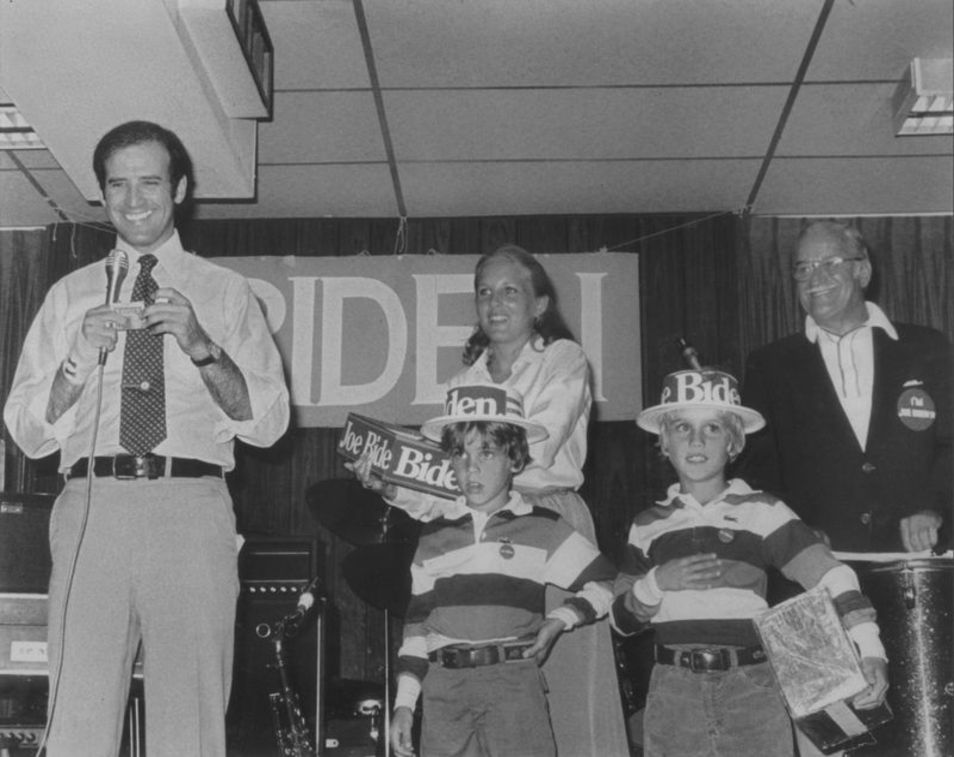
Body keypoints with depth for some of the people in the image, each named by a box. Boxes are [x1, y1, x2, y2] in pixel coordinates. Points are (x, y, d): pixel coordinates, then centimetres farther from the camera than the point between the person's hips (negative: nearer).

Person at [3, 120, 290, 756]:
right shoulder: (70, 295, 18)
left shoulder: (226, 293, 14)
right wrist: (78, 361, -5)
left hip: (192, 509, -1)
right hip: (92, 506, 1)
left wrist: (201, 346, -9)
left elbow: (268, 422, 6)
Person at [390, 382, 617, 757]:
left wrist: (560, 619, -4)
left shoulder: (542, 528, 6)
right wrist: (404, 703, 10)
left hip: (515, 684, -2)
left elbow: (606, 584, 10)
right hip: (443, 685, 3)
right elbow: (417, 623, 15)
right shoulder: (433, 536, 13)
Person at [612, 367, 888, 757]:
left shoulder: (760, 511, 0)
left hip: (752, 686, -2)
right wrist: (657, 583, -8)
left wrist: (870, 649, -20)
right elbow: (622, 618, 11)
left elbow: (829, 574, -9)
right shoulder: (649, 524, 10)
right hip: (673, 692, 2)